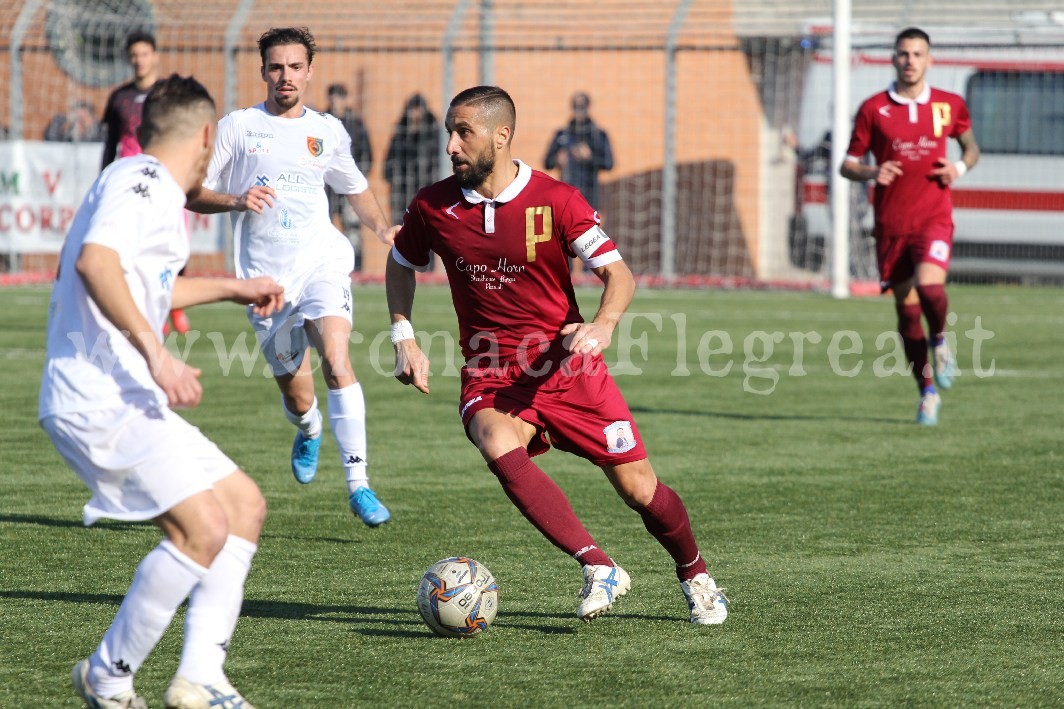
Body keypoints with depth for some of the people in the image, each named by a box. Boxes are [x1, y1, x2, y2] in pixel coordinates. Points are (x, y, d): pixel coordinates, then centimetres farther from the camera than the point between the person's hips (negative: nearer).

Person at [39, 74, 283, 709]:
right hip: (100, 400, -11)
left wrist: (232, 289, 49)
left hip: (128, 401, 11)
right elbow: (95, 261, -28)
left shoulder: (150, 188, 22)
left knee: (246, 506, 11)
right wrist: (154, 351, -33)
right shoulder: (144, 182, -10)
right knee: (203, 528, -21)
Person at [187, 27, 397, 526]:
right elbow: (192, 193, 5)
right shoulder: (237, 126, 5)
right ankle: (308, 431, 46)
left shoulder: (328, 132, 13)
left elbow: (356, 189, 29)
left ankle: (358, 485, -26)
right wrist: (236, 201, -14)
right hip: (266, 274, 0)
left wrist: (383, 228, 11)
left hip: (322, 261, 0)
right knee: (295, 394, 6)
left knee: (336, 358, -25)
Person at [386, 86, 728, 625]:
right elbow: (401, 265, 18)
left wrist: (603, 324, -33)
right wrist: (404, 339, 5)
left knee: (638, 488, -1)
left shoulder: (555, 201, -10)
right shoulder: (433, 207, -2)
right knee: (499, 447, -33)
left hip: (567, 364, -1)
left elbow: (619, 274, -12)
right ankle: (598, 569, -30)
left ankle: (695, 576, 30)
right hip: (490, 374, 1)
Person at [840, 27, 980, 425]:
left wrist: (960, 168, -2)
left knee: (929, 285, -26)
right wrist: (871, 173, -17)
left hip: (934, 217, -1)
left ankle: (940, 341, 7)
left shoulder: (949, 105, 4)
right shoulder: (874, 109, 1)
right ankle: (928, 393, 16)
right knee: (906, 307, 2)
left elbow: (971, 145, 21)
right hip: (891, 223, 1)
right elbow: (848, 165, 5)